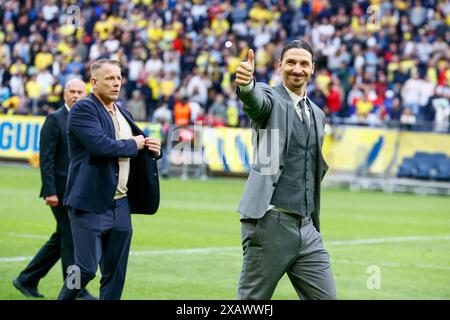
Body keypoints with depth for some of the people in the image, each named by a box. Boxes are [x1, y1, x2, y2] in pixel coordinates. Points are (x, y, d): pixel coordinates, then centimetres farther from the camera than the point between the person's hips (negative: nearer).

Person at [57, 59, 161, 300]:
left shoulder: (123, 113, 17)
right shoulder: (83, 109, -8)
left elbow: (139, 153, 28)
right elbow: (101, 145, -23)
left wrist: (153, 150, 4)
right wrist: (133, 145, -7)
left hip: (121, 205, 8)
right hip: (91, 205, -8)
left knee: (115, 274, 7)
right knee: (85, 268, -11)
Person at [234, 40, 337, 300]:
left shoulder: (318, 115, 18)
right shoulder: (270, 98, -2)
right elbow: (255, 100, -28)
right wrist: (246, 83, -49)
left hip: (306, 227, 6)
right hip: (270, 222, -6)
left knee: (326, 297, 3)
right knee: (252, 300, -2)